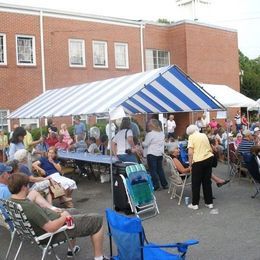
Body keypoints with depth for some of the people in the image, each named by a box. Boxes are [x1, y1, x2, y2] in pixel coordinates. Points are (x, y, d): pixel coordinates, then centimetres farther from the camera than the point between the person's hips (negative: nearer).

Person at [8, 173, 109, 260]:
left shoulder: (11, 201, -6)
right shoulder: (29, 206, -36)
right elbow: (51, 228, -34)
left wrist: (54, 212, 7)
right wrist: (64, 217, -16)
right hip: (55, 232, -10)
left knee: (74, 212, 33)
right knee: (96, 220, -1)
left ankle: (72, 248, 38)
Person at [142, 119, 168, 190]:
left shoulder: (150, 134, -13)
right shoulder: (162, 133, 7)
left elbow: (145, 144, -6)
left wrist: (141, 142, 12)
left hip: (152, 154, -7)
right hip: (160, 153, 7)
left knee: (153, 170, 1)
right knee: (160, 169, 15)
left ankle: (156, 185, 0)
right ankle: (164, 184, 18)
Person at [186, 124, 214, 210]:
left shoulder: (192, 137, -2)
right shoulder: (204, 135, 15)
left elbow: (190, 152, -12)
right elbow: (210, 149, 17)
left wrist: (190, 163, -3)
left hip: (198, 161, -6)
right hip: (209, 158, 6)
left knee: (196, 183, 7)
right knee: (207, 182, 16)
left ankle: (195, 204, 13)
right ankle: (209, 203, 21)